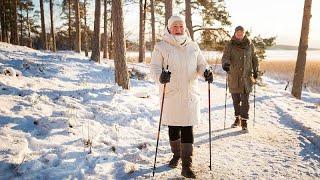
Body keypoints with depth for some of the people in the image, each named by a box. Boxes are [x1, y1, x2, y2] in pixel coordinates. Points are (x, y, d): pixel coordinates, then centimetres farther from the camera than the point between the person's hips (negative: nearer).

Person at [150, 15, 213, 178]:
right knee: (173, 127, 12)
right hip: (170, 94, -1)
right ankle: (176, 154, 37)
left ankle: (186, 166, 5)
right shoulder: (161, 47, 0)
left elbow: (201, 64, 13)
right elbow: (154, 66, -6)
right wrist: (160, 76, -28)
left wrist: (206, 72, -10)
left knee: (188, 129, -2)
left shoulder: (193, 46, 10)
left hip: (190, 93, 1)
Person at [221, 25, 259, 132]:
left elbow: (254, 58, 14)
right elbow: (225, 57, -14)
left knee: (245, 100, -3)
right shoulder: (230, 45, -2)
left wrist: (255, 70, 6)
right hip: (234, 77, 0)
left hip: (246, 77, 0)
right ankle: (237, 119, 26)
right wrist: (225, 64, -36)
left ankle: (244, 121, 5)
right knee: (236, 99, 10)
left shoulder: (249, 45, 4)